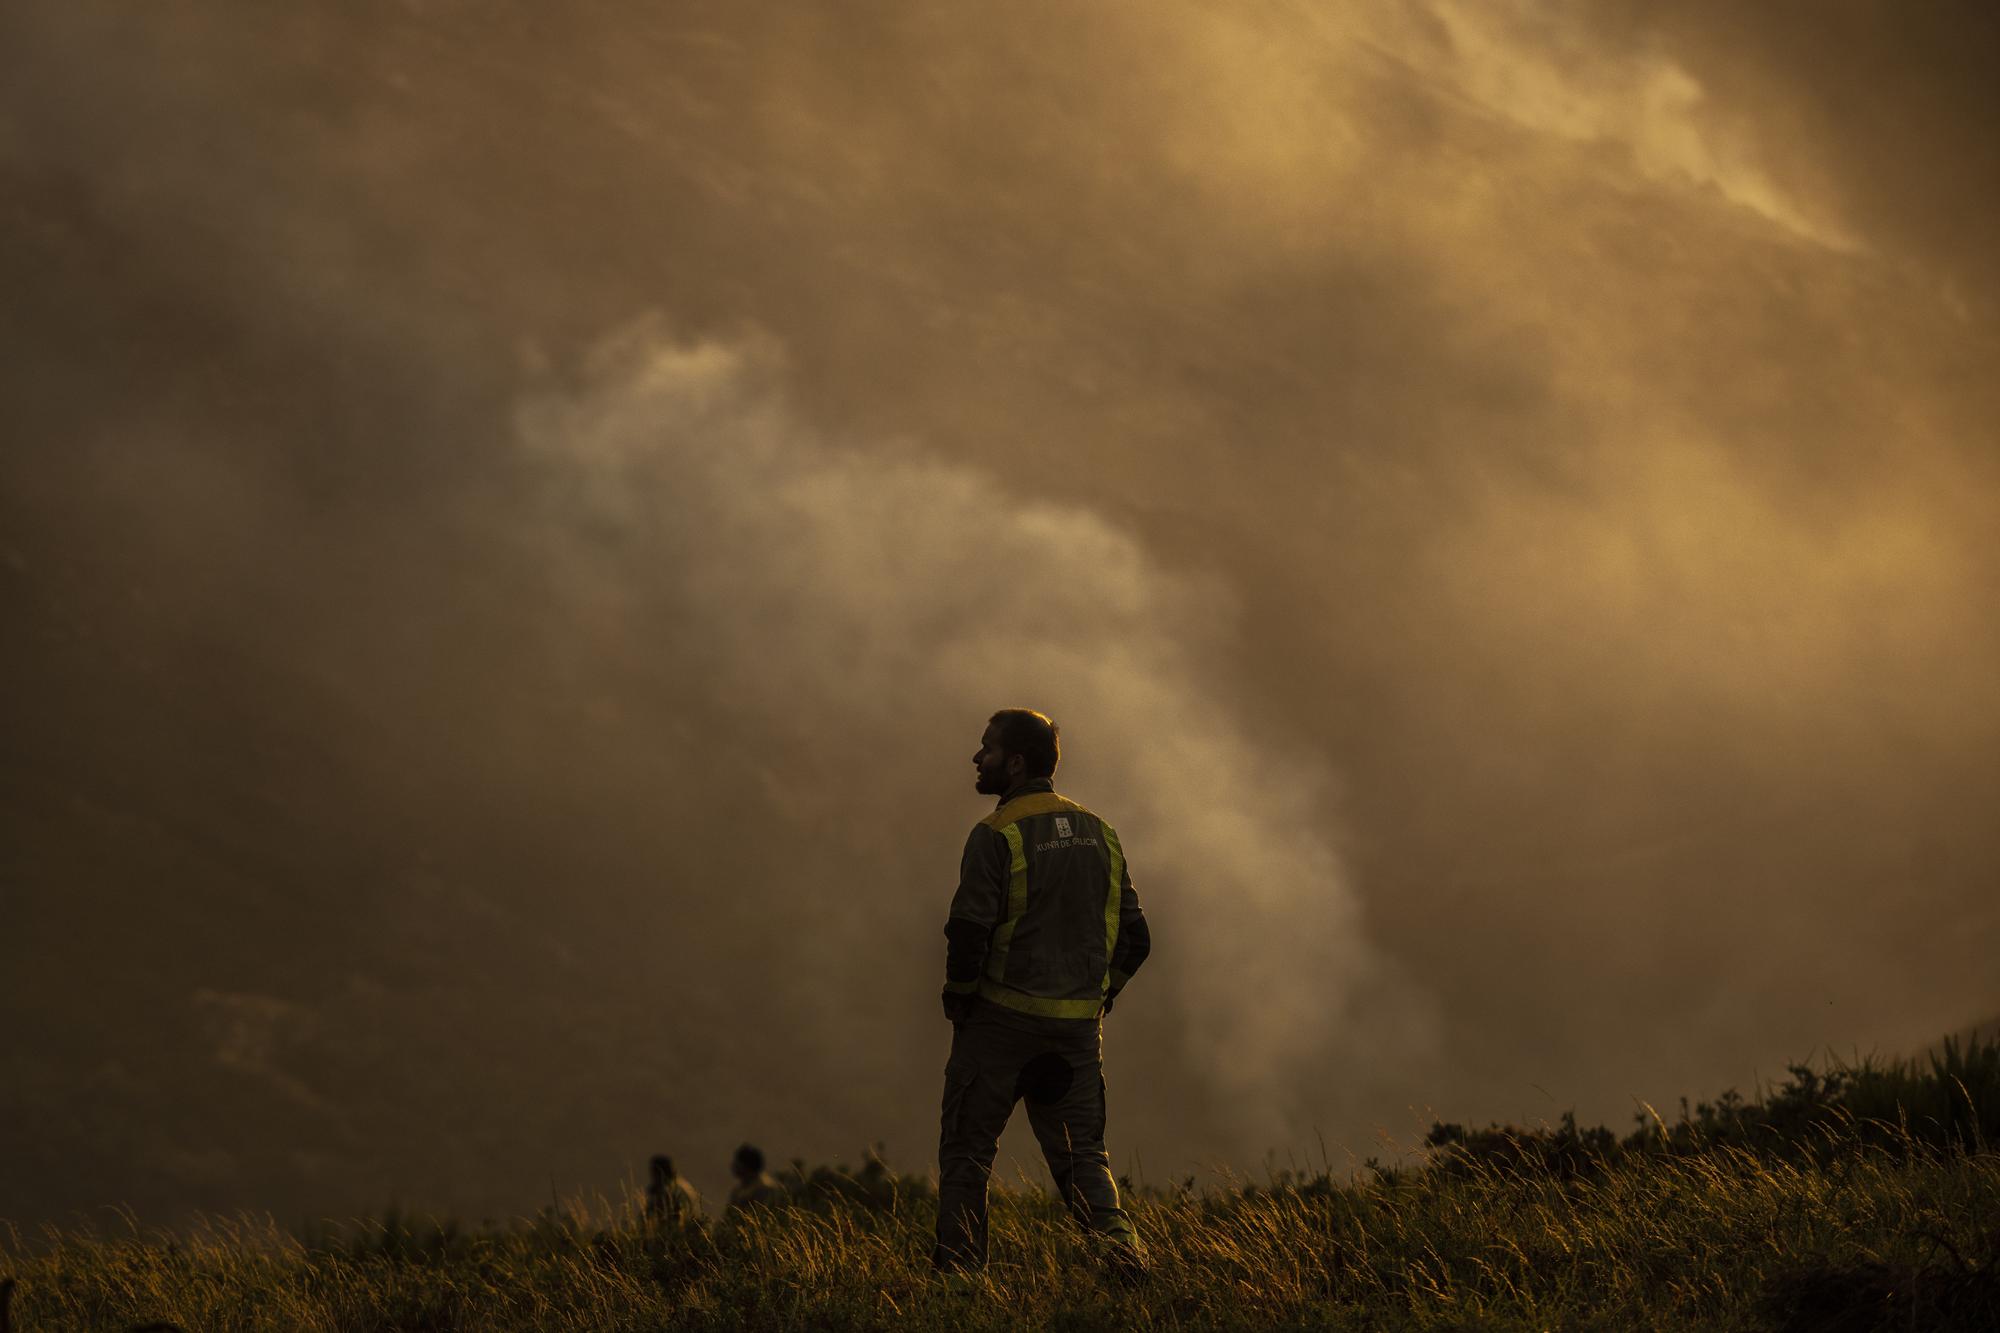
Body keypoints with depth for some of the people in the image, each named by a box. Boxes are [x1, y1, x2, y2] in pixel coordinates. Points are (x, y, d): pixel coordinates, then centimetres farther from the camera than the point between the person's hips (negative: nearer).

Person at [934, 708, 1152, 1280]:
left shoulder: (997, 836, -11)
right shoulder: (1099, 834, 10)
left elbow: (969, 931, -18)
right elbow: (1134, 937, 10)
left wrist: (958, 998, -3)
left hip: (1002, 1018, -5)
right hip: (1079, 1026, 5)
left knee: (966, 1149, 7)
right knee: (1081, 1152, 10)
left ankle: (957, 1269, 6)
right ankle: (1120, 1248, -12)